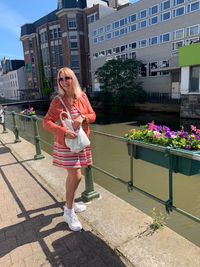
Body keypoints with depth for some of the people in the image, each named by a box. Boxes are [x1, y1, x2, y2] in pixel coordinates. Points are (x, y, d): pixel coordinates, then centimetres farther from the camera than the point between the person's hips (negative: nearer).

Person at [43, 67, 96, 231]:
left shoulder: (82, 96, 2)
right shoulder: (58, 101, -10)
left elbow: (93, 115, 6)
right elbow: (47, 122, -12)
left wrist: (83, 117, -16)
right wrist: (64, 132, -25)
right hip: (66, 143, -5)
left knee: (72, 175, 17)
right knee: (76, 176, -8)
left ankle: (70, 204, 36)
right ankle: (69, 213, 10)